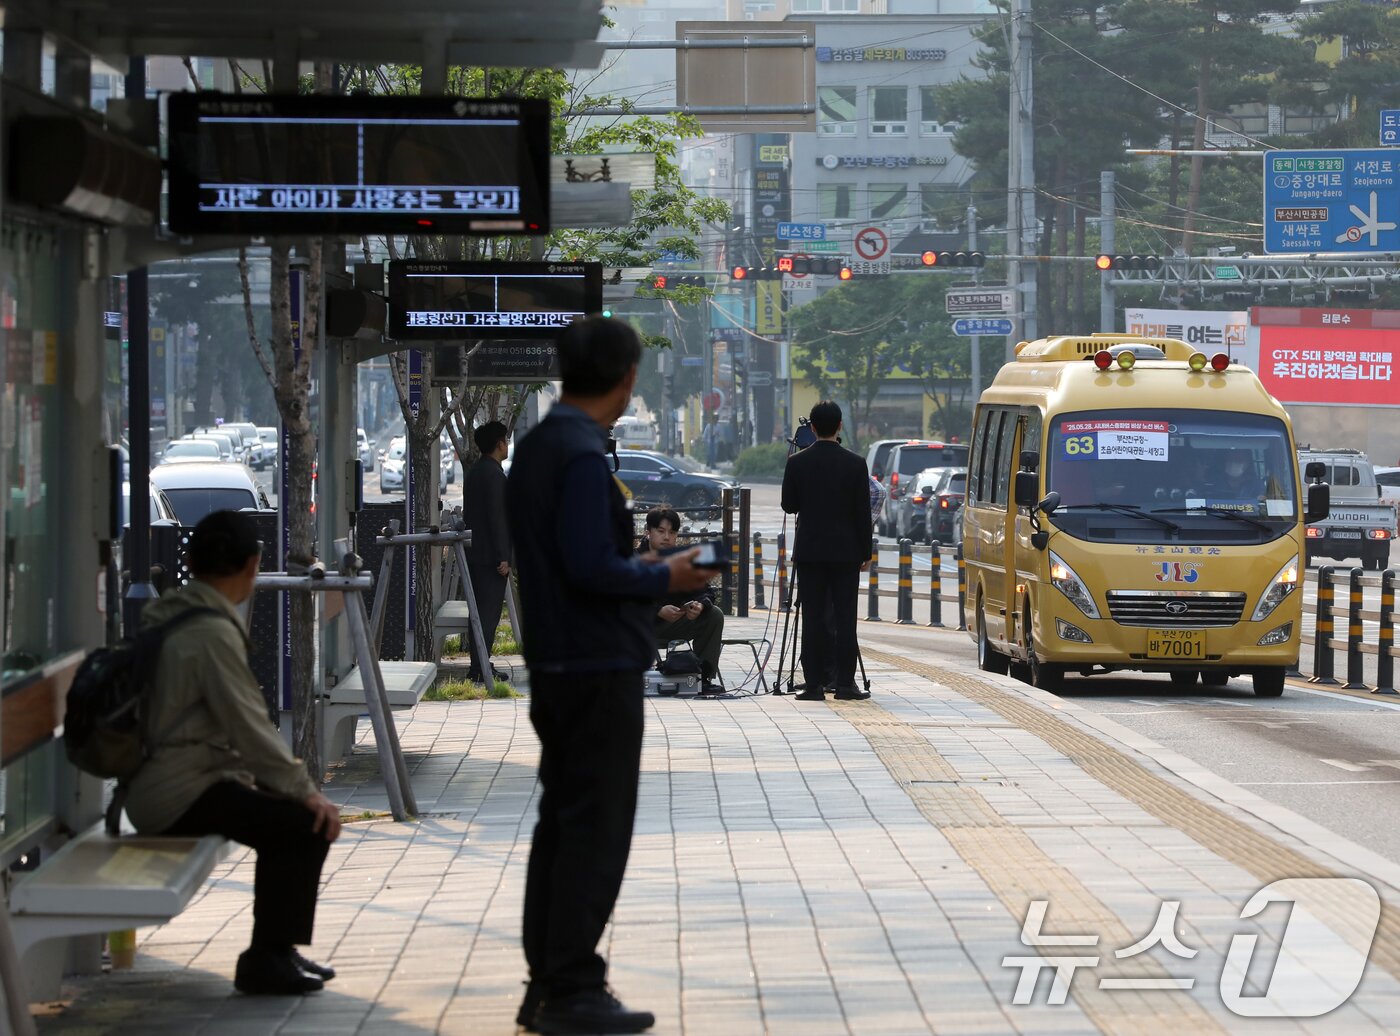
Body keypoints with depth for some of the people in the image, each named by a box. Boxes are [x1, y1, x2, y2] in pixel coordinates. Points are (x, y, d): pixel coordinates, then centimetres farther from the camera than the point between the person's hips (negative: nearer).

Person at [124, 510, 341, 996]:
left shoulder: (166, 613, 13)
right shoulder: (212, 632, -18)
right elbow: (249, 727, -19)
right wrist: (304, 788, -11)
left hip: (153, 783, 11)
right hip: (176, 794, -11)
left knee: (287, 808, 20)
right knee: (309, 822, -16)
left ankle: (276, 948, 23)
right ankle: (266, 961, -9)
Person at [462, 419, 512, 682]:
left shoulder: (474, 472, 15)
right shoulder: (493, 474, -15)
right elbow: (497, 517, -19)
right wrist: (503, 557, -19)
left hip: (474, 553, 10)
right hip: (490, 555, -10)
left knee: (481, 610, 13)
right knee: (488, 612, -8)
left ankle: (479, 667, 17)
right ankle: (480, 670, -10)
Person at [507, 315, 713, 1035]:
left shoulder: (535, 448, 12)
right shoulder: (582, 455, -18)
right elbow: (590, 567, -23)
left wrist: (638, 570, 17)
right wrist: (663, 579, -9)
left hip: (554, 667, 10)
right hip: (599, 668, -10)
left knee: (561, 822, 14)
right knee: (596, 832, -4)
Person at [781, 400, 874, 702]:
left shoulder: (797, 462, -3)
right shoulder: (855, 464, -5)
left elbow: (788, 505, 4)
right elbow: (863, 513, -2)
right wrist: (865, 552, 5)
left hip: (809, 552, 1)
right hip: (845, 552, -1)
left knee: (813, 618, 2)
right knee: (844, 618, 1)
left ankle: (814, 685, -1)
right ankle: (844, 683, -2)